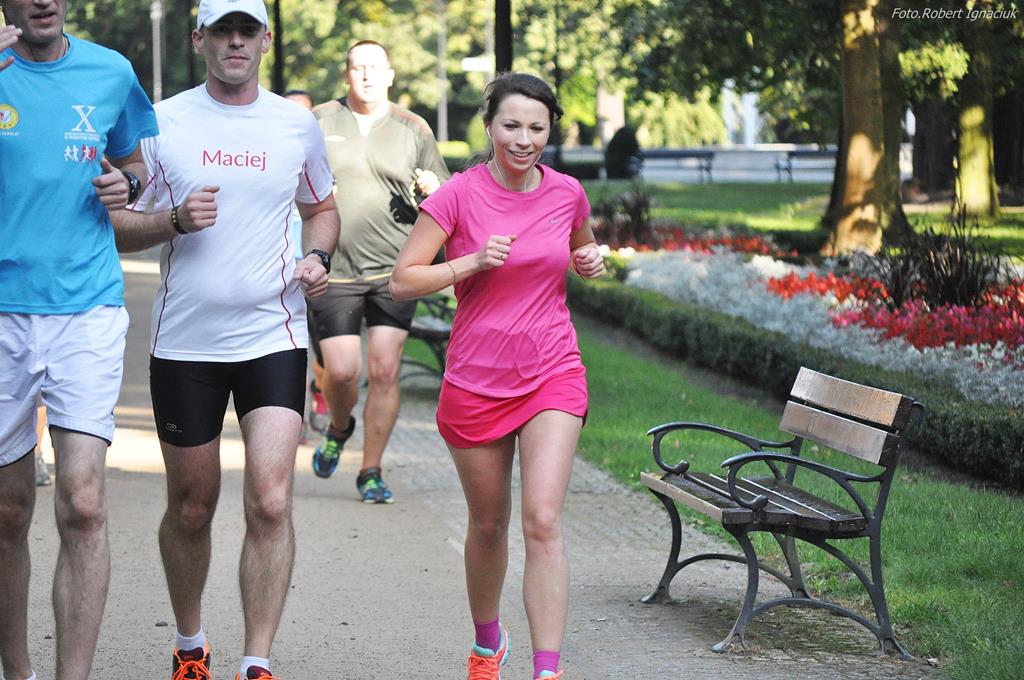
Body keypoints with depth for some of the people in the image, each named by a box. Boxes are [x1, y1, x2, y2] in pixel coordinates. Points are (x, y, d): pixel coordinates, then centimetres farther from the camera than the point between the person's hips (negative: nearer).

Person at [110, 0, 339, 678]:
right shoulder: (162, 122, 0)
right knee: (191, 509, 11)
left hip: (274, 336, 0)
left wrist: (317, 256, 1)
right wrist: (175, 220, -15)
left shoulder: (298, 124, 6)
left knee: (271, 502, -13)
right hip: (184, 342, 0)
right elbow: (117, 226, 4)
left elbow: (321, 209, 21)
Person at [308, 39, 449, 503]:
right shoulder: (319, 122, 6)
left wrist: (433, 190, -10)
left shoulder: (413, 130, 8)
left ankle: (371, 472, 9)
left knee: (384, 372, -4)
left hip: (394, 270, 1)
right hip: (333, 269, 0)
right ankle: (338, 429, 29)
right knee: (341, 371, -6)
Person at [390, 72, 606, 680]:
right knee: (489, 525, 15)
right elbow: (403, 281, -9)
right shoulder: (459, 196, -8)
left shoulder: (568, 194, 1)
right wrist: (474, 261, -21)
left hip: (553, 378, 1)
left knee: (543, 521, -15)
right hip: (476, 380, 0)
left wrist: (591, 262, 1)